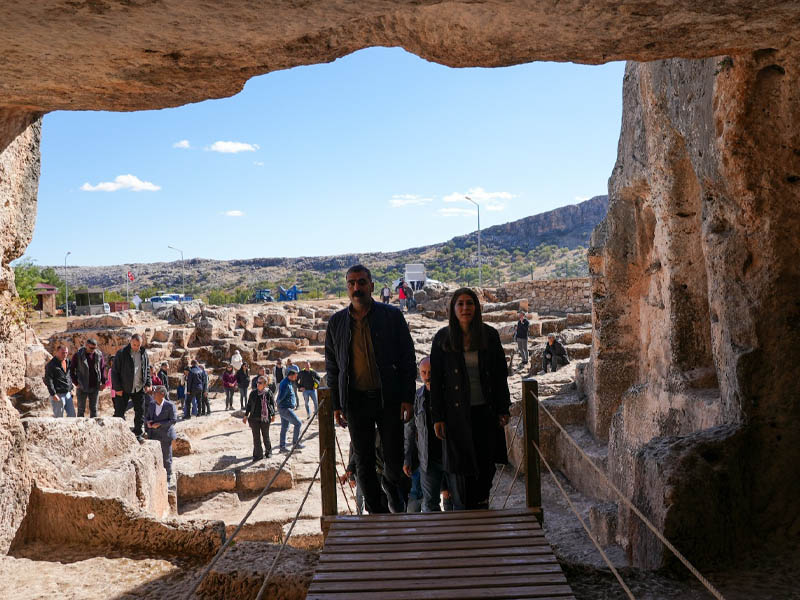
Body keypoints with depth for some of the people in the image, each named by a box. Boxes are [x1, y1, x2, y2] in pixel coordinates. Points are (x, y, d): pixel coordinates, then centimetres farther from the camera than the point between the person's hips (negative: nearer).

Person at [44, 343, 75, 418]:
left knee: (72, 415, 8)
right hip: (58, 395, -7)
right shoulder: (51, 365, -12)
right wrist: (53, 394, -19)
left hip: (67, 394, 7)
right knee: (58, 417, 0)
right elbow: (48, 380, -16)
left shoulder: (67, 361, 11)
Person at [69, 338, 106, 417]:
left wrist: (103, 382, 2)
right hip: (82, 387, -3)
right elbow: (71, 370, -1)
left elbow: (103, 368, 10)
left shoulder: (99, 355, 2)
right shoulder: (78, 355, -7)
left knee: (94, 409, 10)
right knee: (81, 409, 3)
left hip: (95, 387, 3)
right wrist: (76, 383, -6)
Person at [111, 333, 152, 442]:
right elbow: (114, 372, -7)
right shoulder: (122, 353, -9)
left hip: (139, 389, 4)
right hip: (124, 389, -4)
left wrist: (148, 384, 3)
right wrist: (117, 388, -10)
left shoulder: (143, 354, 5)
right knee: (119, 412, 0)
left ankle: (138, 433, 18)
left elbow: (147, 370, 15)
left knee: (140, 412, 7)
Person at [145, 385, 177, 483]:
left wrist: (159, 424, -21)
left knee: (166, 458, 6)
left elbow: (173, 420, -14)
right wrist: (147, 422, -12)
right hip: (153, 435, 4)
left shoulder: (170, 406, -12)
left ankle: (167, 479, 18)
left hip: (165, 435, -4)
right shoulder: (151, 404, 4)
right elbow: (147, 416, 12)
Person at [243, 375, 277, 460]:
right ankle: (258, 454, 10)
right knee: (256, 437, 2)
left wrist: (273, 415, 5)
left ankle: (268, 451, 33)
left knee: (265, 435, 11)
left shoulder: (268, 393, -5)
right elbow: (249, 405, 9)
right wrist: (246, 416, 9)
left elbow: (273, 404, 4)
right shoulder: (253, 393, 1)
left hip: (265, 418, -2)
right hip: (254, 418, 2)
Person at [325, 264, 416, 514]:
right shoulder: (336, 322, 6)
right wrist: (336, 405, 6)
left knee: (394, 459, 3)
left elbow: (407, 359, 1)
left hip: (389, 398, -1)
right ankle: (377, 512, 18)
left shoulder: (392, 316, 0)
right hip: (355, 400, 2)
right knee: (364, 462, 6)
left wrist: (407, 397, -6)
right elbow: (332, 366, 11)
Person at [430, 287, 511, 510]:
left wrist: (503, 409, 2)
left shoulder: (489, 335, 1)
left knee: (486, 463, 5)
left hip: (486, 411, 2)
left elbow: (500, 375, 5)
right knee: (461, 465, 3)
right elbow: (435, 380, -1)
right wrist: (437, 417, -5)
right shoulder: (443, 338, -2)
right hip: (457, 412, -1)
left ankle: (481, 505, 24)